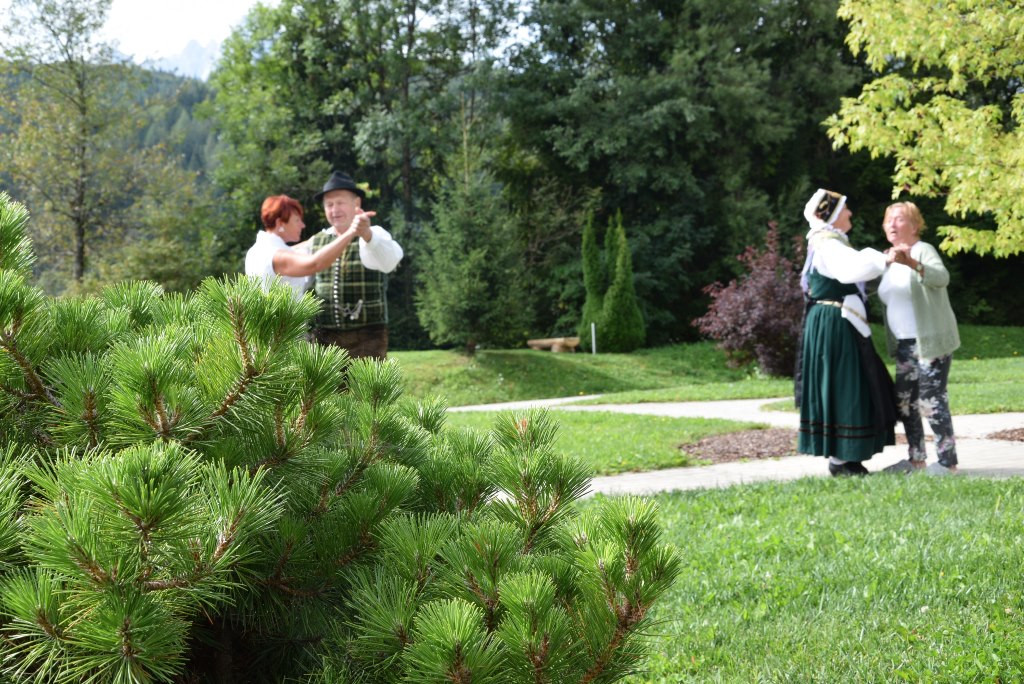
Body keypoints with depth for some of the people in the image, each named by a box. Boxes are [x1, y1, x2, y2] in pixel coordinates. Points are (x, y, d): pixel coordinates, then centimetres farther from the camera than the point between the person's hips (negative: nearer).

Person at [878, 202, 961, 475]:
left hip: (931, 341, -8)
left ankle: (948, 461, -4)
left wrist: (910, 263, -46)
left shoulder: (923, 250, -10)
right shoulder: (888, 259, 14)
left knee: (931, 401, -10)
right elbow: (886, 297, 26)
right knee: (903, 401, 10)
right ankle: (916, 459, 20)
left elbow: (942, 277, -30)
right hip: (905, 344, 8)